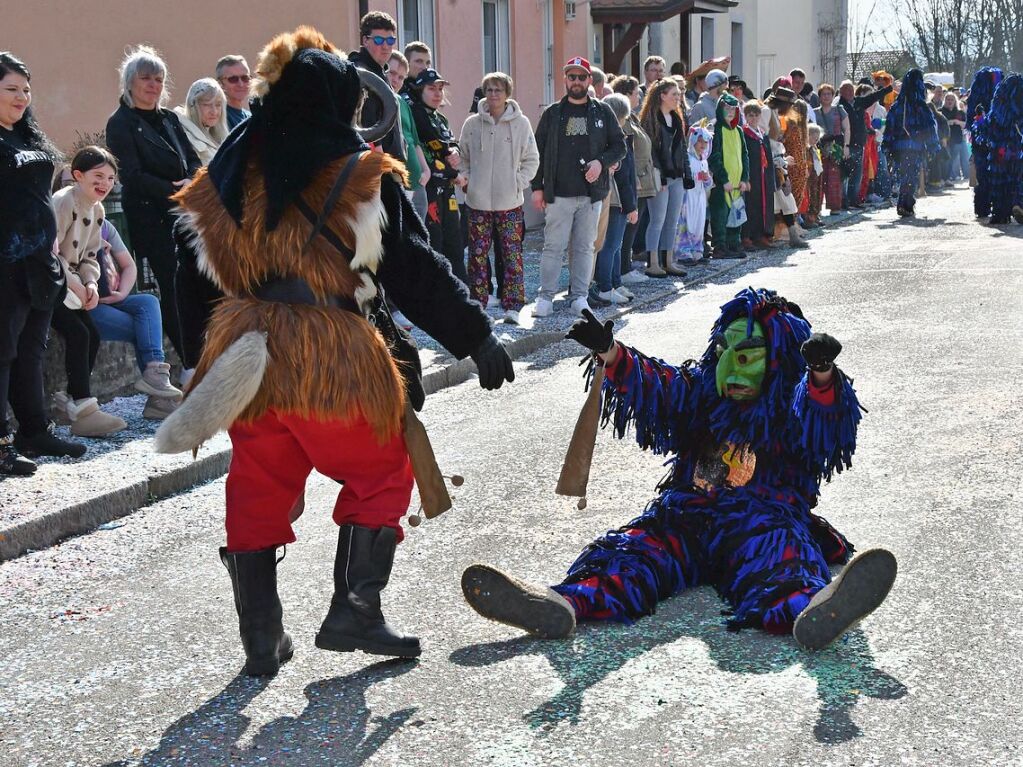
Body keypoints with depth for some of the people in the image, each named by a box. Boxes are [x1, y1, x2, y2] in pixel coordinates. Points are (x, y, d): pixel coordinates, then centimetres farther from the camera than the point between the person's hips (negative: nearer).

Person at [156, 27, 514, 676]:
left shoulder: (232, 176, 7)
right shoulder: (362, 177, -8)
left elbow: (226, 270, 14)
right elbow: (417, 270, -6)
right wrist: (477, 336, 2)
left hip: (249, 352, 5)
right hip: (337, 361, -5)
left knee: (259, 493, 14)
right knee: (381, 478, 15)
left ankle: (262, 640, 20)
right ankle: (354, 613, 11)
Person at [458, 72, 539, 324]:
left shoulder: (520, 123, -1)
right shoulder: (472, 123, 4)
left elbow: (531, 159, 5)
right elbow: (462, 157, 14)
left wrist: (519, 182, -5)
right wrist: (464, 178, 0)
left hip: (510, 202, -1)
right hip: (478, 201, 2)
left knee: (512, 255, -1)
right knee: (478, 255, 6)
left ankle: (512, 305, 4)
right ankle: (477, 304, 14)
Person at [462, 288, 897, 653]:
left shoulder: (797, 409, 13)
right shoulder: (700, 393, 23)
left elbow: (827, 421, -9)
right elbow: (654, 386, 7)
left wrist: (822, 375, -33)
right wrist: (612, 357, -16)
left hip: (762, 521, -2)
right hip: (685, 515, 3)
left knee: (777, 560, -37)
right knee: (632, 553, -27)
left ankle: (811, 612, -71)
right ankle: (563, 605, -56)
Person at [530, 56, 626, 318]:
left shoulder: (602, 112, 9)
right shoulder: (552, 114, 6)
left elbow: (620, 146, 10)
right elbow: (538, 152, 7)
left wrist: (601, 162, -9)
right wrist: (537, 187, 1)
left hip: (592, 193, 1)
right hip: (558, 193, -1)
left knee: (585, 247, 6)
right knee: (554, 246, -2)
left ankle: (579, 296, 13)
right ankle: (545, 297, 3)